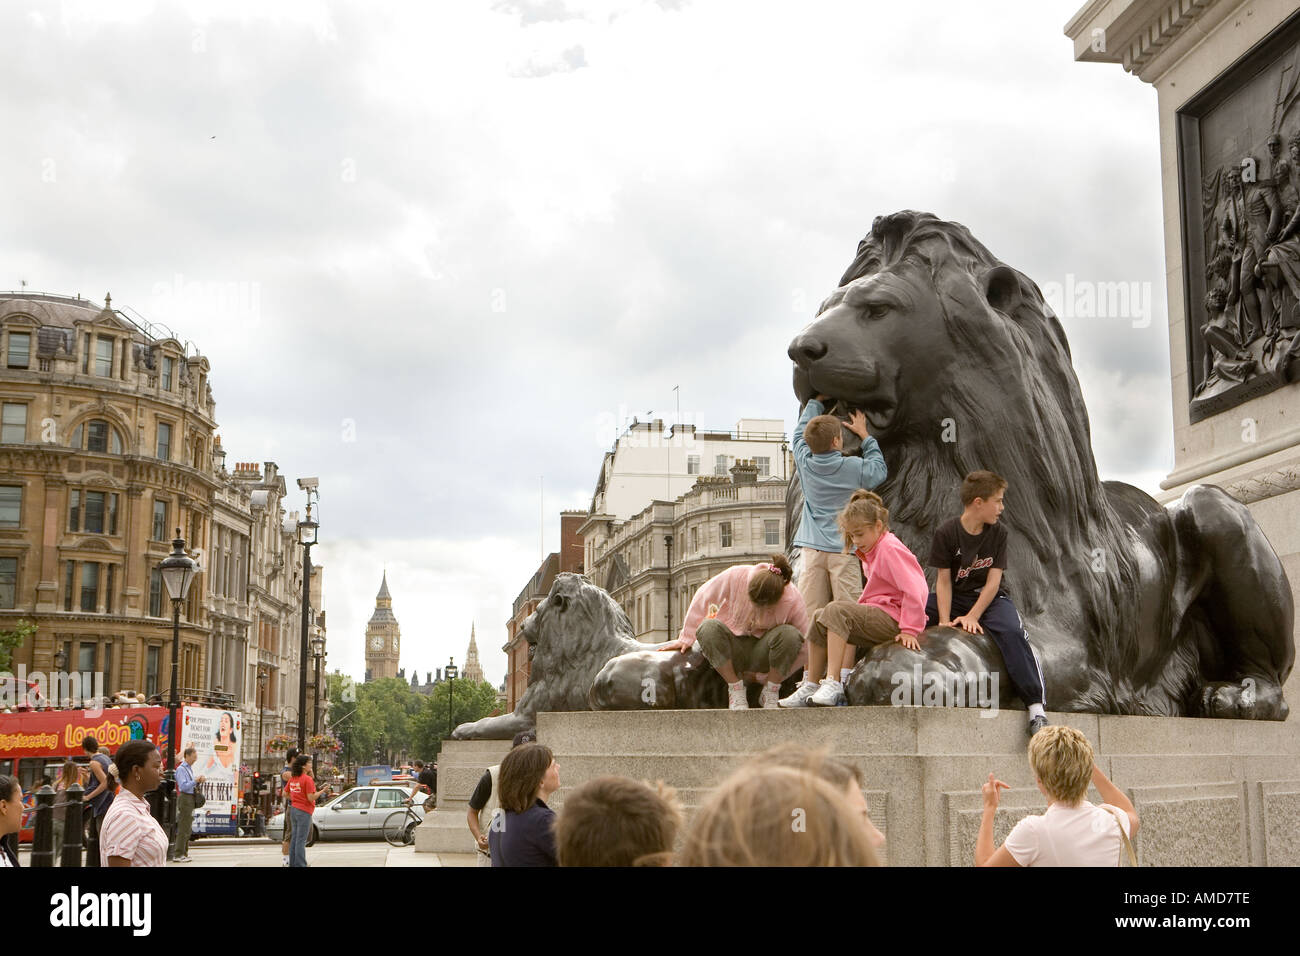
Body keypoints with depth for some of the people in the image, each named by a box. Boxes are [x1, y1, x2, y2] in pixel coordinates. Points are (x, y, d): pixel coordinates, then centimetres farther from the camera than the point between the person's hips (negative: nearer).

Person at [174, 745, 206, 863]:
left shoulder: (190, 768, 16)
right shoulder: (181, 769, -13)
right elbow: (183, 786, -21)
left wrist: (198, 781, 5)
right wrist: (196, 780, -24)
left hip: (191, 799, 10)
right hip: (185, 799, -10)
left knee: (187, 827, 15)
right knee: (183, 828, -9)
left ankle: (184, 852, 23)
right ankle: (179, 855, -8)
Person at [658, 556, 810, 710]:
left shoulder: (793, 602, -21)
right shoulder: (736, 576, -22)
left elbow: (801, 647, -10)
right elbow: (702, 597, -7)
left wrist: (769, 678, -8)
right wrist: (686, 638, -1)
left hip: (762, 656, -1)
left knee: (789, 634, -33)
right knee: (709, 627, -33)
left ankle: (771, 693, -12)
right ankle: (736, 689, -18)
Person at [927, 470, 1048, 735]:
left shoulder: (998, 533, -5)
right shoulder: (946, 533, -10)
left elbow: (994, 580, -10)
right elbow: (944, 580, -11)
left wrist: (972, 616, -22)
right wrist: (945, 620, -24)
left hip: (991, 599, 0)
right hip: (955, 597, 0)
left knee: (1012, 631, -31)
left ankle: (1036, 706, -30)